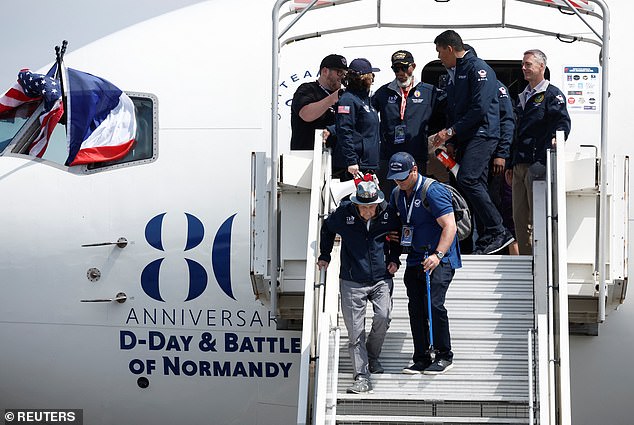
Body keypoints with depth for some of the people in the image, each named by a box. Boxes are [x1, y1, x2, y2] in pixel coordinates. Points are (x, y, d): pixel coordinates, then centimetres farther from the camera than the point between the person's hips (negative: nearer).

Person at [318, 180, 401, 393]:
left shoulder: (388, 214, -4)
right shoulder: (343, 213, -7)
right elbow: (327, 229, 16)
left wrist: (394, 259, 8)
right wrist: (325, 255, 19)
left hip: (381, 278, 0)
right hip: (352, 282, 0)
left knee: (383, 317, -19)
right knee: (355, 331, -4)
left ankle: (372, 357, 8)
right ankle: (362, 376, 2)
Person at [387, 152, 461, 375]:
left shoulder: (433, 191, -15)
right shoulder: (397, 194, 9)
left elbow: (449, 226, -20)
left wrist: (438, 255, -31)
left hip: (440, 258, -7)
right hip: (415, 259, 7)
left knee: (433, 304, -17)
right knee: (415, 306, 3)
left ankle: (444, 356, -4)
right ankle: (421, 359, 9)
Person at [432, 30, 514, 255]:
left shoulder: (477, 68, -9)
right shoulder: (453, 74, 21)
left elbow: (480, 108, -18)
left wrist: (451, 131, -17)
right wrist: (450, 142, 11)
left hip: (482, 134, -10)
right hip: (465, 139, 10)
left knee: (466, 179, -22)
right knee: (476, 186, 6)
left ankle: (498, 231, -20)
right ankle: (488, 237, 8)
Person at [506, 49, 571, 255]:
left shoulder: (552, 94, 0)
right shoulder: (523, 97, 23)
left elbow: (563, 120, -14)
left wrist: (557, 136, -35)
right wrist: (511, 164, 24)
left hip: (538, 164, -8)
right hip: (519, 165, 8)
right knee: (519, 218, 7)